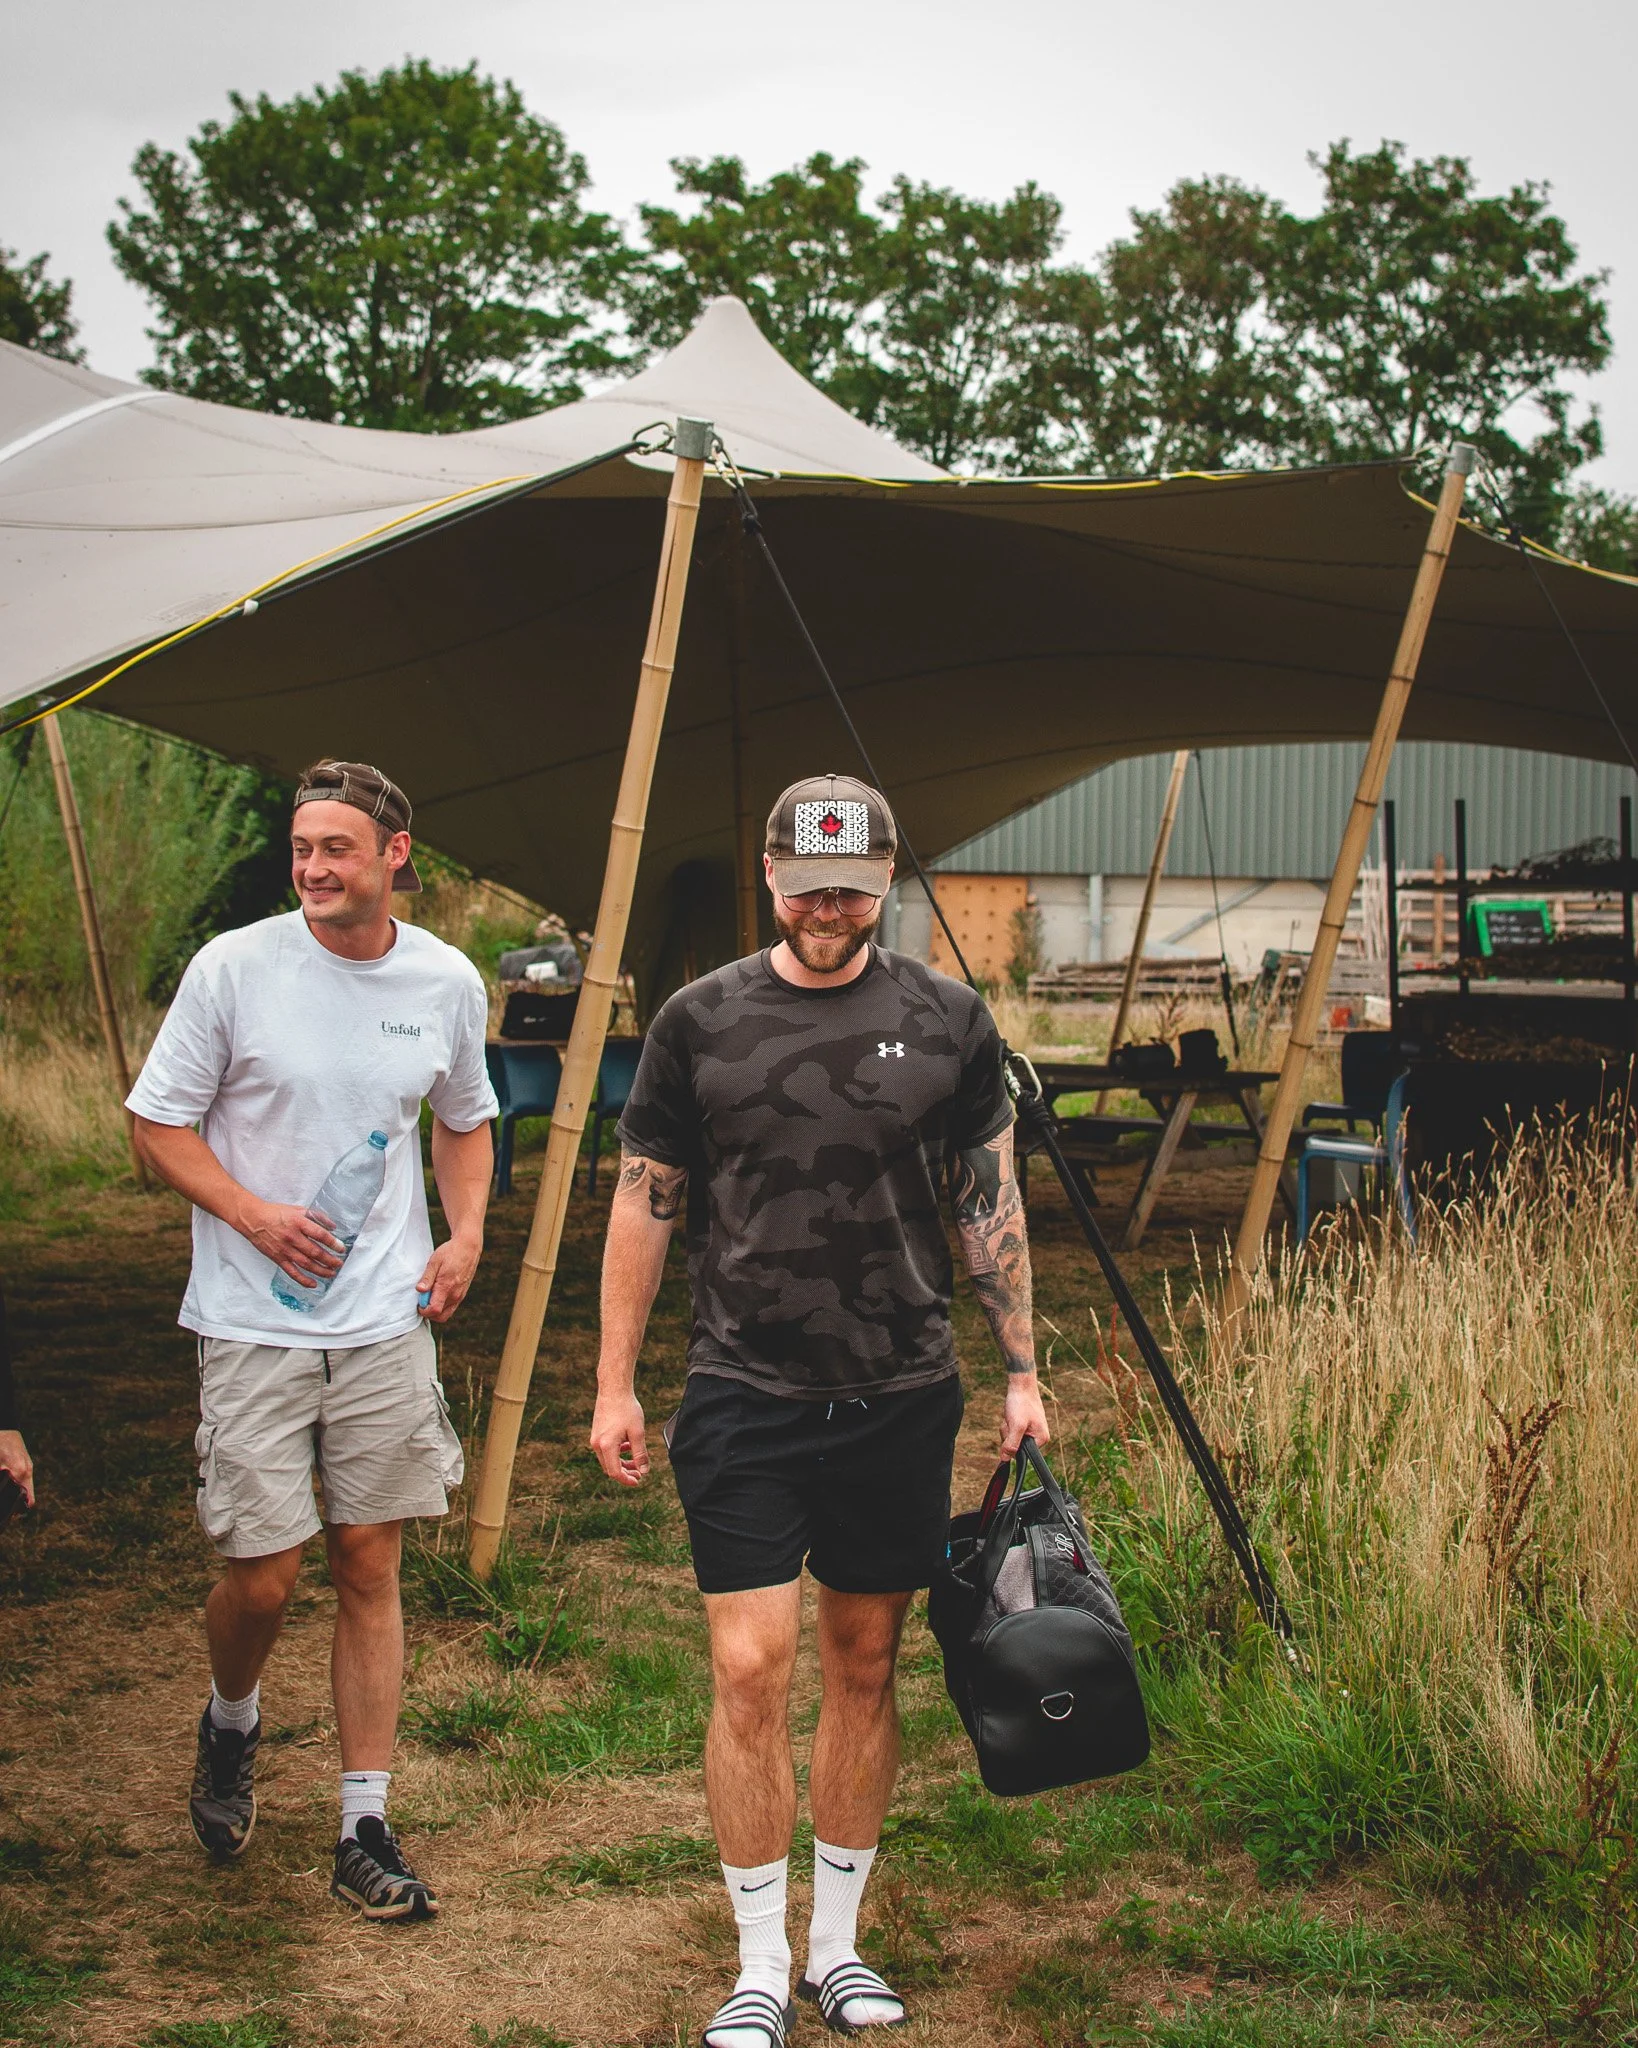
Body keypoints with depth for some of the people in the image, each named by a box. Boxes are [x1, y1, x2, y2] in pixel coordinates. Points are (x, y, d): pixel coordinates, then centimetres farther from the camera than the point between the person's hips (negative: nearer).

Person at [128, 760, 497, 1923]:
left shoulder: (448, 982, 2)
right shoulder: (233, 968, -7)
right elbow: (160, 1125, 0)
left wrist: (466, 1232, 3)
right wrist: (253, 1214, -15)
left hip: (387, 1321, 2)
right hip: (253, 1325, -2)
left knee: (370, 1566, 5)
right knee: (263, 1574, -2)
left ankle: (367, 1830, 14)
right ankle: (232, 1724, 32)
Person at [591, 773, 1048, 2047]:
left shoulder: (947, 1020, 3)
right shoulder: (702, 1021, 1)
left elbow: (993, 1201, 9)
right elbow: (644, 1204, 5)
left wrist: (1022, 1373, 6)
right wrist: (617, 1383, 3)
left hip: (900, 1400, 2)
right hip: (744, 1395, -1)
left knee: (865, 1667, 10)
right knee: (752, 1671, -6)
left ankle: (839, 1944, 25)